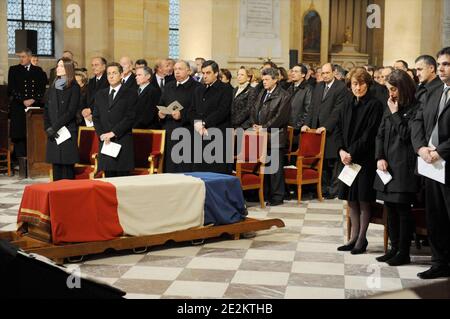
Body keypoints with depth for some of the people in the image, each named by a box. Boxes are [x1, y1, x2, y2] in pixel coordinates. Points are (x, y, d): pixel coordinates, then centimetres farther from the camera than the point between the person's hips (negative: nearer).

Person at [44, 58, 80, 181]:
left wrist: (54, 127, -13)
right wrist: (47, 128, -2)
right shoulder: (53, 87, 15)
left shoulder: (74, 87, -3)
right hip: (53, 134, 5)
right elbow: (46, 110, 13)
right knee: (56, 166, 5)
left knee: (67, 166, -5)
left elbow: (71, 112, -11)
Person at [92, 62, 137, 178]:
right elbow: (96, 117, 14)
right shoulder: (100, 94, 19)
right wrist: (102, 134, -3)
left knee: (122, 177, -6)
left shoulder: (130, 94, 3)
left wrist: (113, 133, -13)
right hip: (105, 142, 4)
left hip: (123, 142, -4)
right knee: (108, 177, 3)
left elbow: (130, 118, -7)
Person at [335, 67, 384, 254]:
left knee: (364, 200, 0)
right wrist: (341, 150, -6)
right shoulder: (348, 104, 10)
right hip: (347, 158, 6)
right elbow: (339, 129, 10)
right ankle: (354, 237, 19)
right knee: (351, 199, 10)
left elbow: (369, 134, -14)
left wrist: (352, 153, -16)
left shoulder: (375, 105, -8)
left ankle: (362, 239, 10)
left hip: (365, 158, -6)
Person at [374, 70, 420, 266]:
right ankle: (394, 248, 22)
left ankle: (404, 252, 8)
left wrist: (395, 113, -11)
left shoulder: (415, 108, -9)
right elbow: (380, 134, 13)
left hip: (404, 167, -7)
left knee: (403, 209, -2)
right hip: (388, 165, 7)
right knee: (390, 208, 11)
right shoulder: (391, 107, 12)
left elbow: (406, 134, -15)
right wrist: (380, 157, 1)